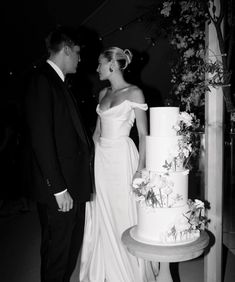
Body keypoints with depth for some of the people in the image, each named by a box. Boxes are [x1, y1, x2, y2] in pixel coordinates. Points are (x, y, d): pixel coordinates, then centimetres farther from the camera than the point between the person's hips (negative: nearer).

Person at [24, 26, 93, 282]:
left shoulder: (58, 83, 16)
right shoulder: (42, 81, -13)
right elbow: (42, 140, -20)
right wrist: (58, 188, -19)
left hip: (74, 184, 9)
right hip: (58, 191, -9)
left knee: (72, 249, 20)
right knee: (56, 253, 7)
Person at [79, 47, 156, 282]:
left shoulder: (134, 93, -6)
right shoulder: (103, 94, 12)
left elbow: (143, 134, -8)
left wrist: (140, 169, -14)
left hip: (122, 158, -6)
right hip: (101, 158, 6)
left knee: (124, 215, 4)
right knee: (102, 216, 12)